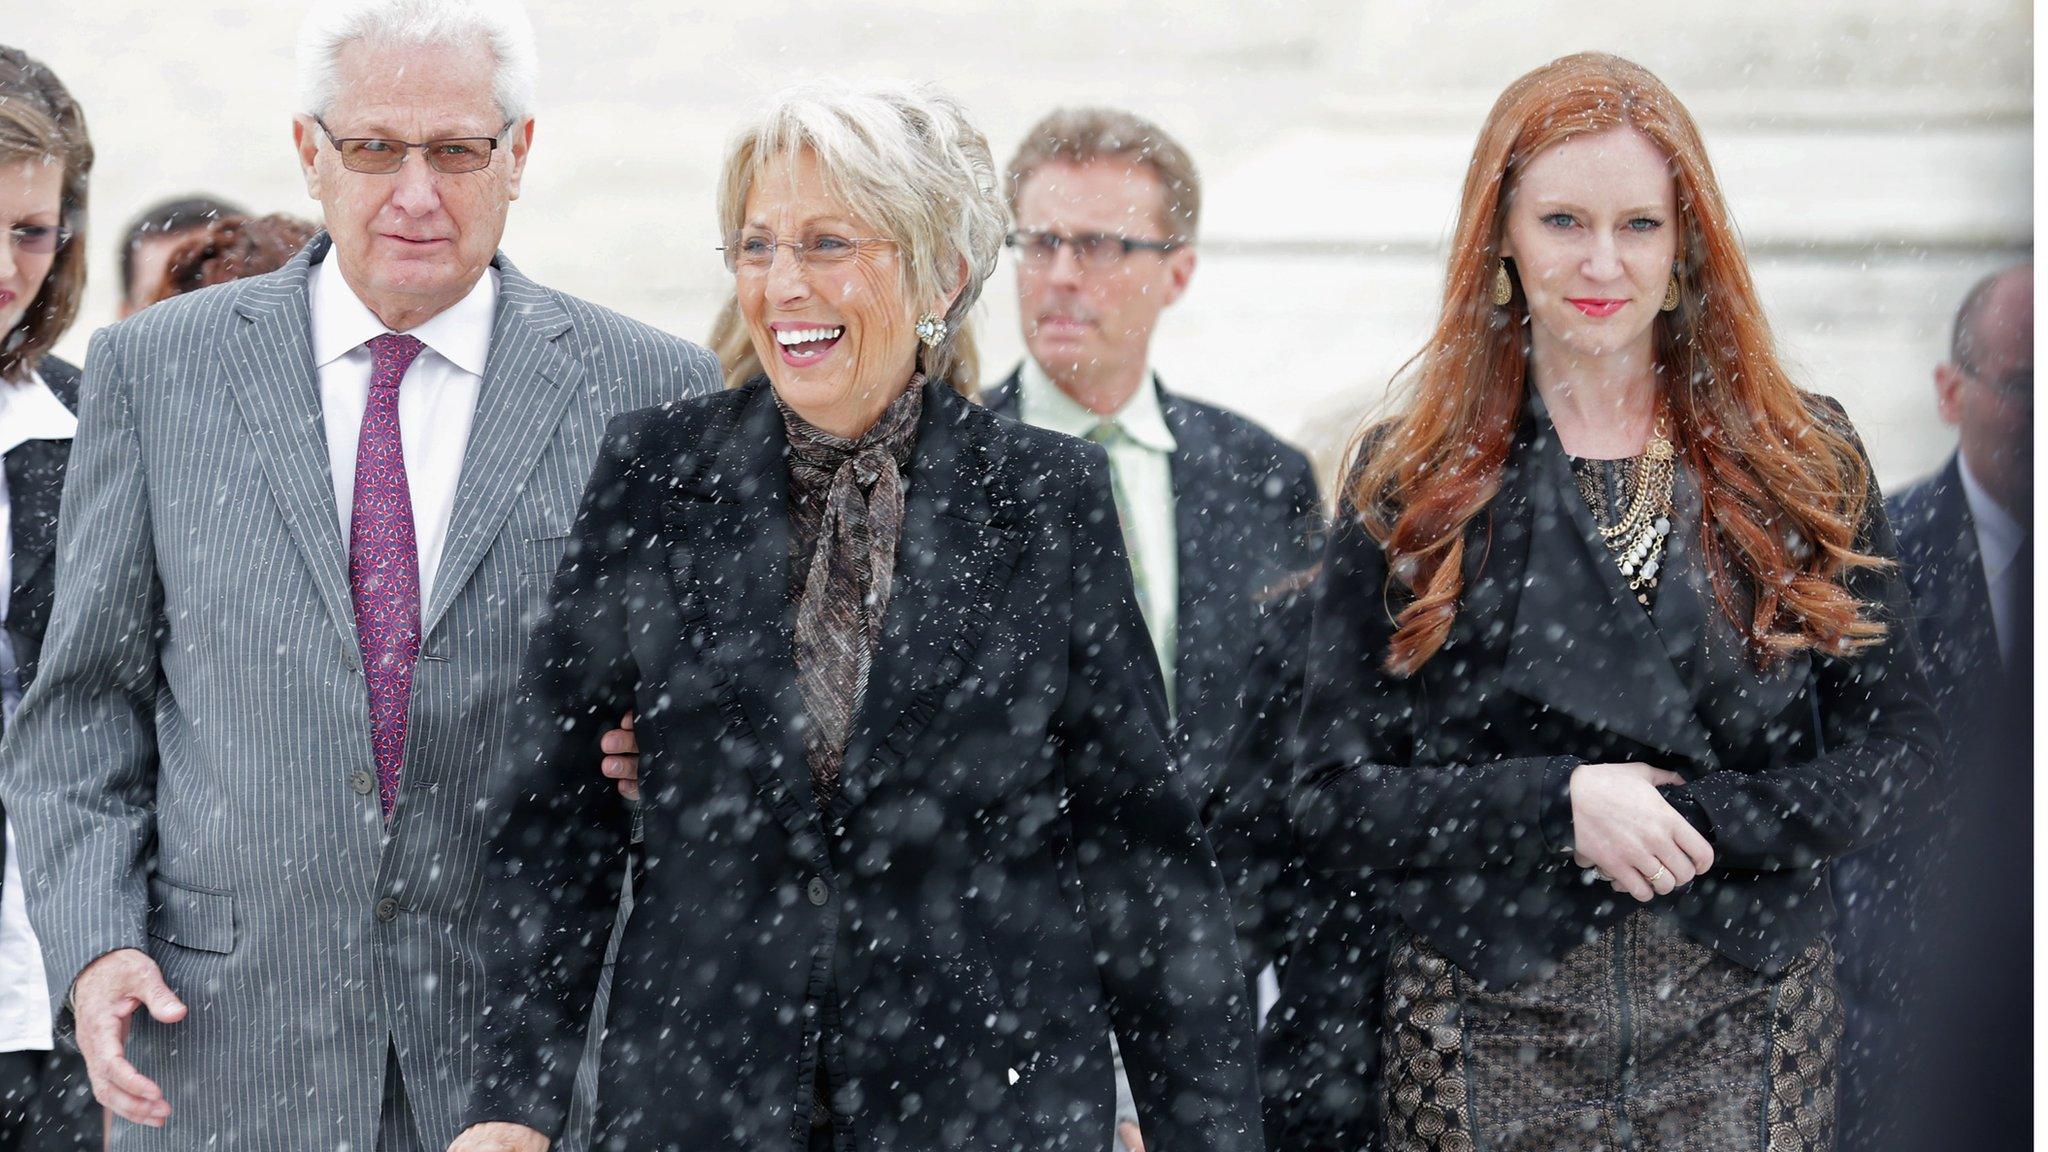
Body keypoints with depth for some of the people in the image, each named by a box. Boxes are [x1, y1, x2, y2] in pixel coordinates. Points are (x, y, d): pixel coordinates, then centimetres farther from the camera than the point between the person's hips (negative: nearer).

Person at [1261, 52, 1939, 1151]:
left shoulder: (1802, 462, 6)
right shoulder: (1410, 478, 4)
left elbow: (1895, 749, 2)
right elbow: (1331, 795, 0)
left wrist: (1689, 817, -13)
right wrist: (1560, 802, -15)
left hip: (1745, 1031, 1)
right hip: (1482, 1041, -1)